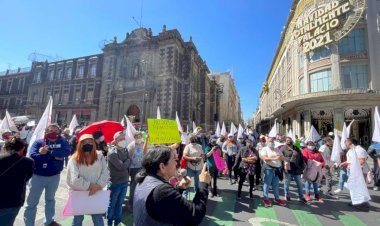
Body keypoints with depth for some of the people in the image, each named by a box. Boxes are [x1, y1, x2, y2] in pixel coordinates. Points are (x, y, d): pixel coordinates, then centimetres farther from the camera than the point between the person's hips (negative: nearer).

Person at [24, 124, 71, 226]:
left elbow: (66, 151, -24)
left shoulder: (62, 141, -7)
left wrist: (48, 151, -24)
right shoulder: (38, 142, -9)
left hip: (54, 176, 2)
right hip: (38, 176, -2)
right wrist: (54, 157, -24)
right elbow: (33, 157, -23)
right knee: (32, 202, 10)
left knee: (50, 199, 21)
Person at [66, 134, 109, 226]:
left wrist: (98, 186, -20)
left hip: (96, 194, 2)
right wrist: (90, 185, -18)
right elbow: (74, 180, -18)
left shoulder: (99, 156, -4)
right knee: (78, 218, 22)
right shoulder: (74, 160, -11)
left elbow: (105, 173, -7)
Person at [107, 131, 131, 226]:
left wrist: (127, 169, -10)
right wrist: (127, 161, -9)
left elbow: (129, 163, 5)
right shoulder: (112, 153, -20)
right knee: (112, 204, 16)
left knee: (120, 204, 20)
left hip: (124, 181, 5)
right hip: (115, 182, -5)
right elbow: (122, 166, -25)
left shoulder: (125, 150, 1)